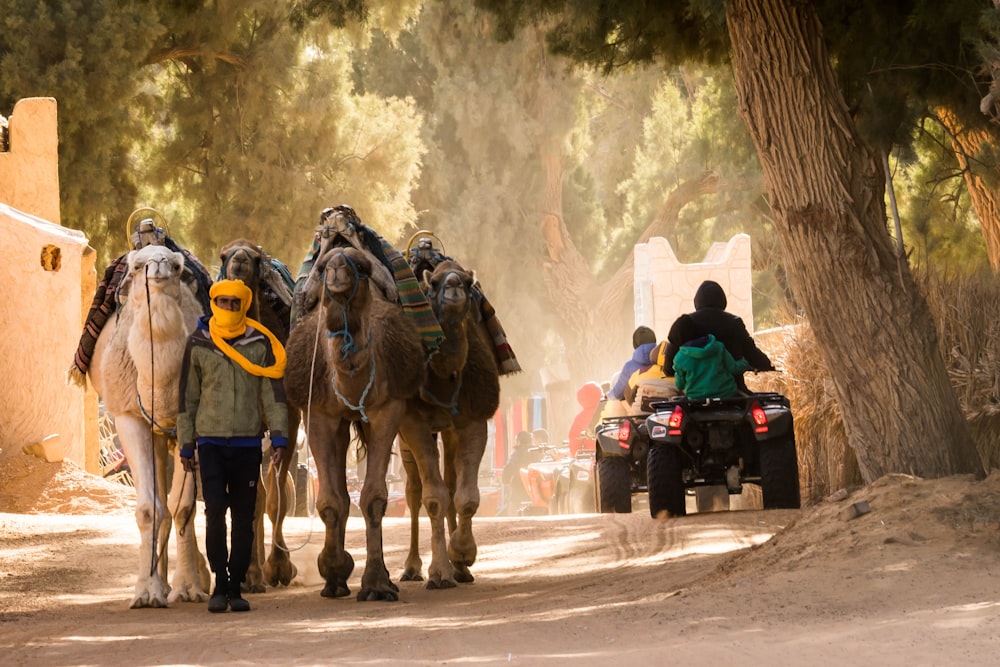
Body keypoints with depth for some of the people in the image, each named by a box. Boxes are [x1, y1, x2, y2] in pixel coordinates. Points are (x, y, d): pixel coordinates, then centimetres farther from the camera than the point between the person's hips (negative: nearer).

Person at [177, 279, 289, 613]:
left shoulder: (260, 343, 3)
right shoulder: (198, 344, 3)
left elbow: (273, 391, 2)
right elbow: (188, 397, 8)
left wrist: (279, 436, -7)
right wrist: (185, 445, 6)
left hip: (248, 441, 1)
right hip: (210, 439, -1)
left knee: (244, 517, 3)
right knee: (215, 511, -11)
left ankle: (235, 587, 11)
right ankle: (219, 584, -1)